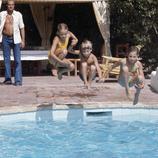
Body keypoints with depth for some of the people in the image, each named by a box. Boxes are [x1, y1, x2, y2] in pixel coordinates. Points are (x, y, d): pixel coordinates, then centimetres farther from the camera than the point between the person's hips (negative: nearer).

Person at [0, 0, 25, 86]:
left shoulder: (18, 15, 2)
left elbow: (22, 28, 5)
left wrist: (23, 40, 0)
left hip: (15, 39, -1)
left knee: (17, 60, -6)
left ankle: (18, 80, -5)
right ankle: (8, 78, 14)